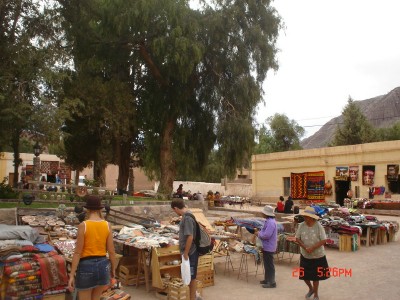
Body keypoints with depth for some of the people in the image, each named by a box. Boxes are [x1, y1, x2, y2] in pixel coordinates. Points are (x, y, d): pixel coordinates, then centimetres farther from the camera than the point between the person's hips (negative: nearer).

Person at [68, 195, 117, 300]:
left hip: (86, 265, -4)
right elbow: (111, 251, 0)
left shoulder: (83, 225, -12)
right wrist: (113, 268, 14)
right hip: (102, 264, 4)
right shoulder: (107, 225, -3)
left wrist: (72, 274, -6)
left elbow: (78, 252, -12)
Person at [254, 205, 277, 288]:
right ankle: (267, 279, 32)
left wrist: (258, 234, -14)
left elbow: (266, 235, -29)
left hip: (269, 247, -11)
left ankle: (272, 282, 8)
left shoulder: (271, 222, -24)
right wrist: (259, 231, 4)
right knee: (266, 264, 20)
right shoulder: (268, 221, 10)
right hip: (266, 247, 11)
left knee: (269, 265, -1)